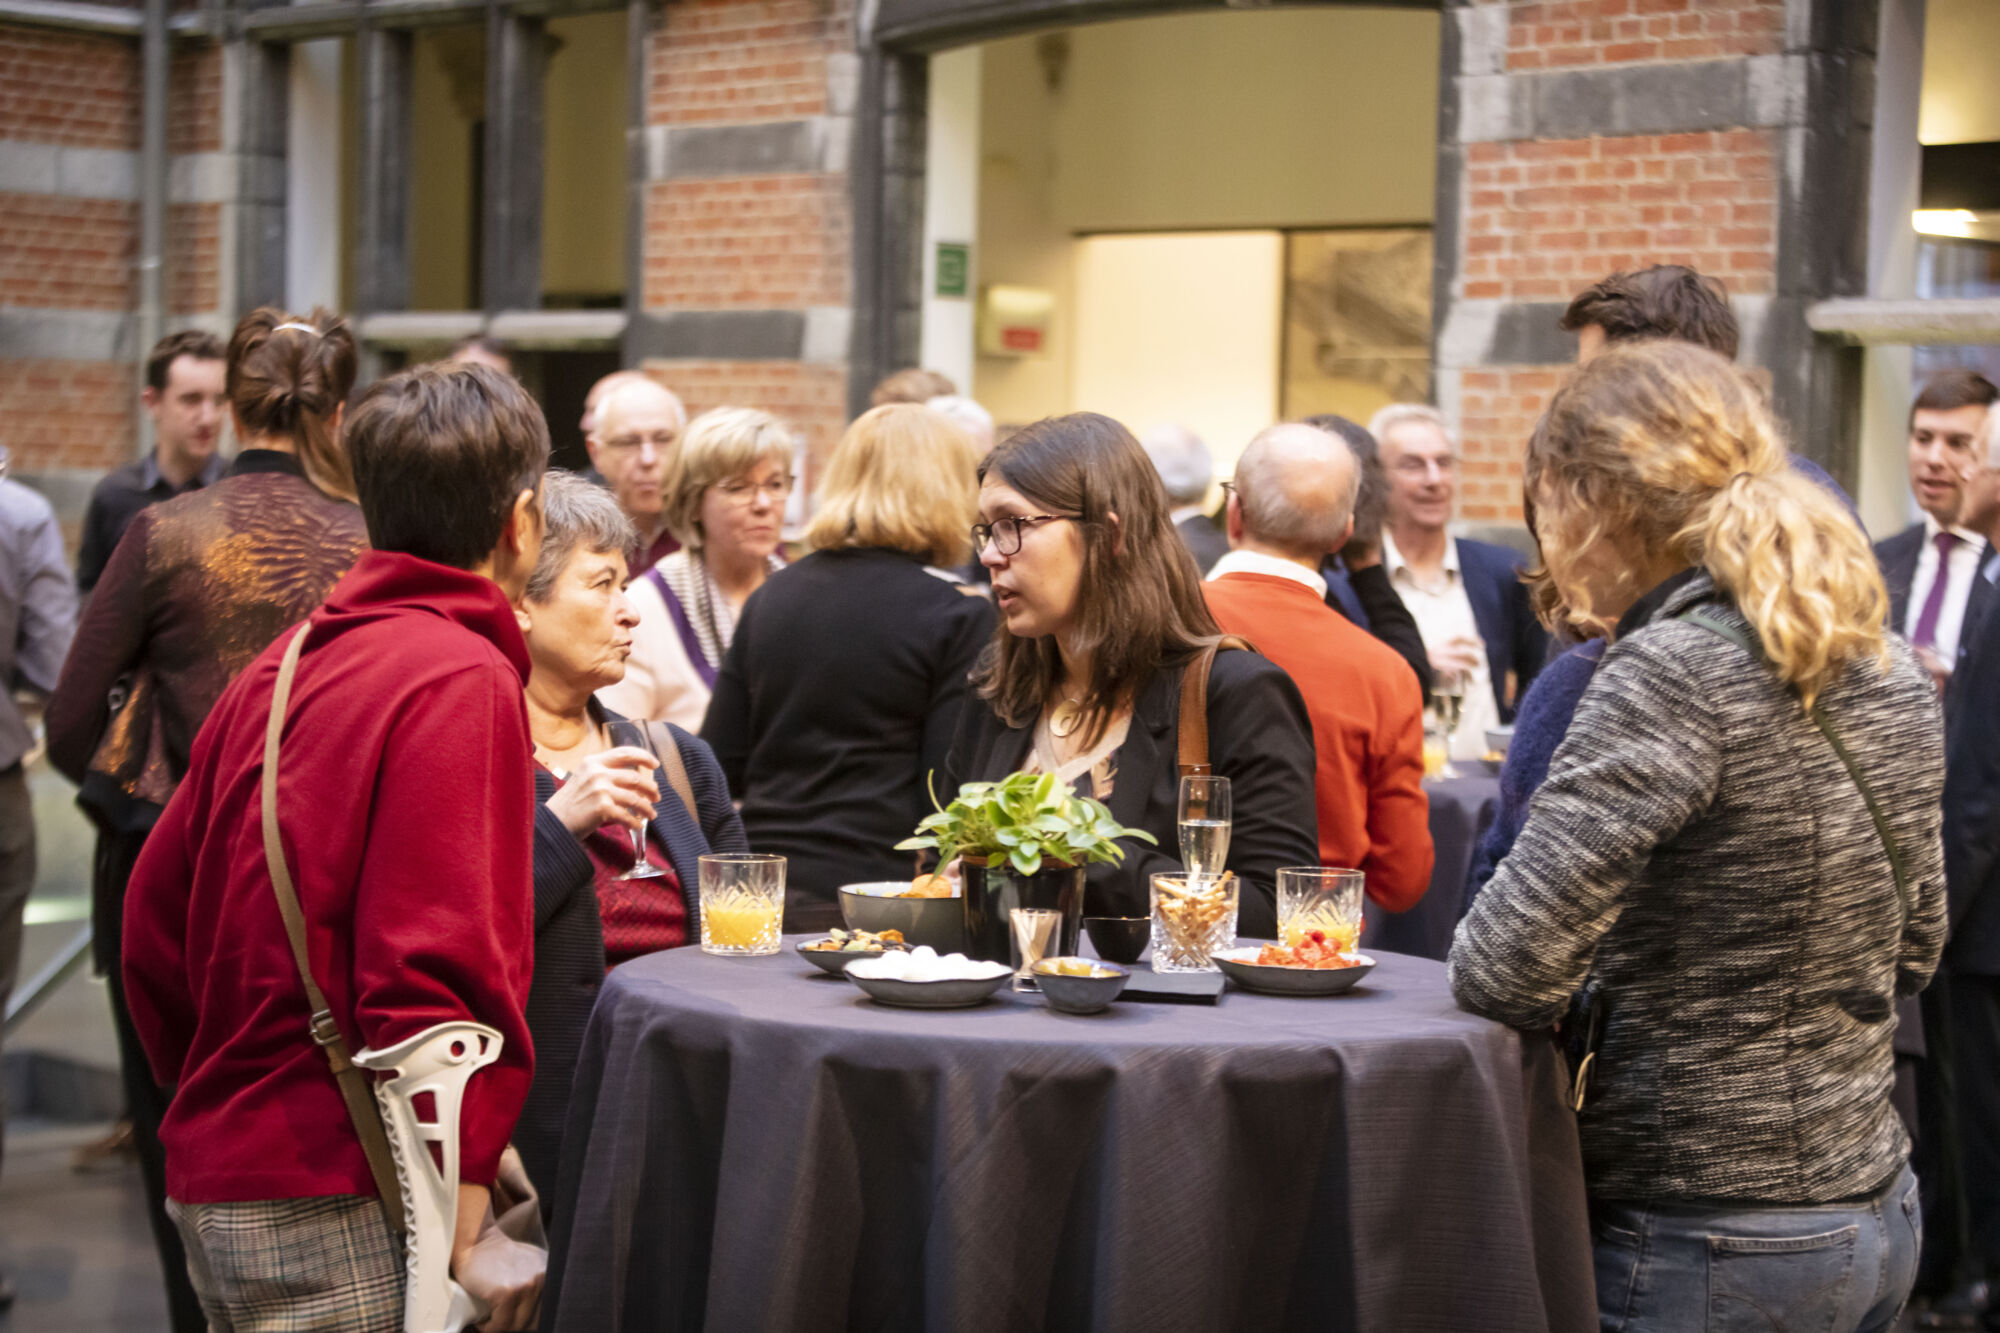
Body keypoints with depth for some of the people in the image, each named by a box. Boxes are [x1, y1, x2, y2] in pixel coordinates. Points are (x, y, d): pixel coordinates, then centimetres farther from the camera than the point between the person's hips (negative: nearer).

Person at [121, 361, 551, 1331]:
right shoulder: (463, 680, -13)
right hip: (332, 1214, -9)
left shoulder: (283, 666, 12)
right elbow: (434, 968, -21)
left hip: (214, 1184, 9)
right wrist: (466, 1232, -18)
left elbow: (154, 916, 18)